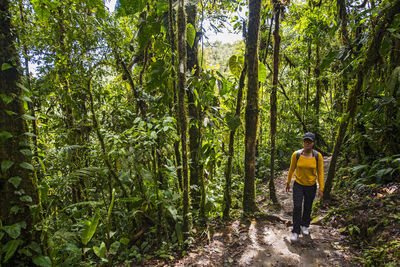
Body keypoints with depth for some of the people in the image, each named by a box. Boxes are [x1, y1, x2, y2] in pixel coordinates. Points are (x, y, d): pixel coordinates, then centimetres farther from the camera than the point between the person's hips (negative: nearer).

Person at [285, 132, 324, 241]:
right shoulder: (296, 154, -12)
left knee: (308, 208, 16)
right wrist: (288, 182, 8)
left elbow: (320, 173, -4)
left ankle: (305, 226, 40)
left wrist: (321, 188, -4)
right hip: (298, 185, -1)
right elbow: (292, 169, 1)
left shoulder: (318, 156, -11)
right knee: (297, 207, -6)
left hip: (311, 187, 1)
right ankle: (296, 231, 7)